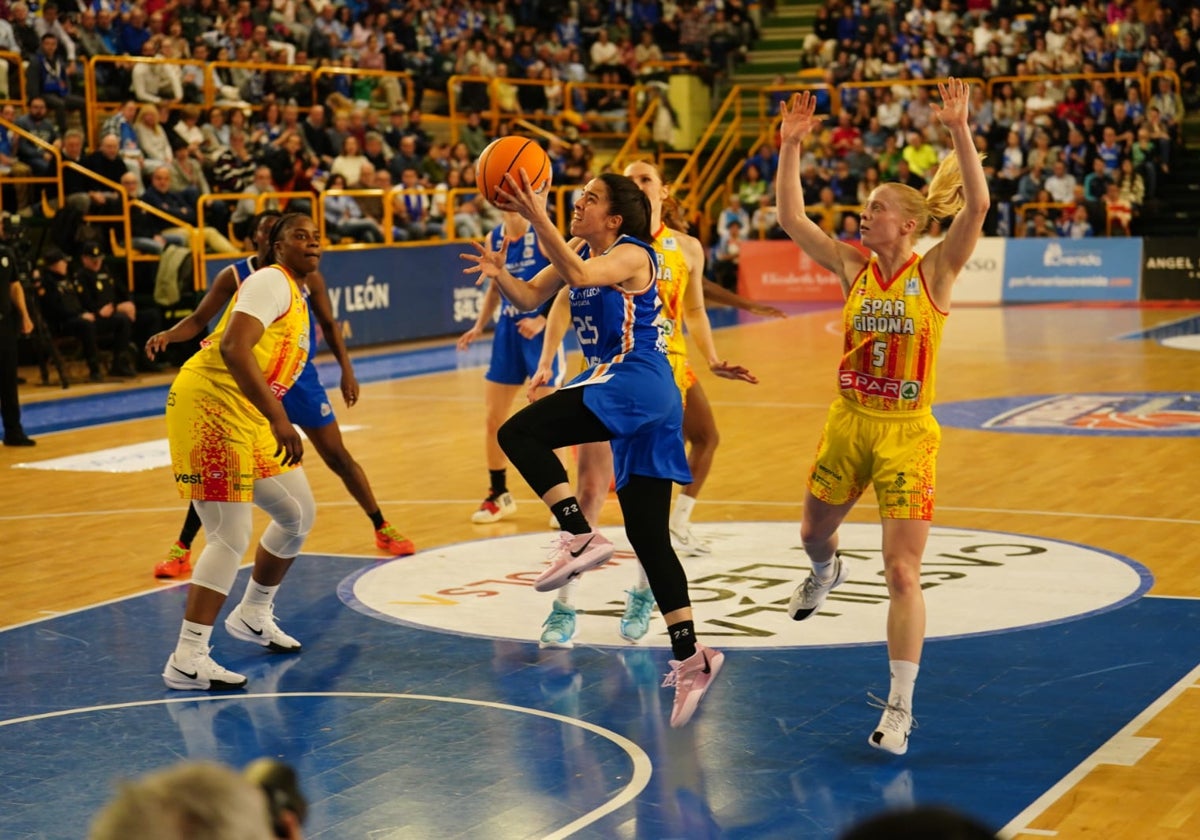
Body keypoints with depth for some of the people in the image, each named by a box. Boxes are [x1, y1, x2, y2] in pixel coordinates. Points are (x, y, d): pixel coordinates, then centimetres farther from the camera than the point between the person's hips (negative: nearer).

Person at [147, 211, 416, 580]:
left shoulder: (307, 277, -6)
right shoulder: (234, 277, -10)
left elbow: (328, 324, 5)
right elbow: (198, 320, -8)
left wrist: (346, 370, -1)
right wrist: (168, 335, -28)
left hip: (299, 378, 1)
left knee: (338, 456, 6)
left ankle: (382, 529, 24)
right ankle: (182, 548, 3)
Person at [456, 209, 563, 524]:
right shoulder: (493, 239, 6)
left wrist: (542, 320, -21)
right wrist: (479, 326, 9)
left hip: (541, 332, -5)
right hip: (507, 331, 5)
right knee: (493, 419, 6)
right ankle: (499, 496, 22)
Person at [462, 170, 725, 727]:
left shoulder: (631, 255, -9)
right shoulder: (580, 251, 17)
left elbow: (581, 276, -29)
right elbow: (529, 297, 11)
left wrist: (537, 219, -35)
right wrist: (498, 273, -8)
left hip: (636, 384, -10)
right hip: (623, 393, 10)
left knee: (519, 432, -20)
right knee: (648, 536, 7)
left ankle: (580, 536, -20)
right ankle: (690, 659, 8)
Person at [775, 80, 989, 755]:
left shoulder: (935, 271, -7)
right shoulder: (853, 267, 3)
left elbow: (977, 206, -21)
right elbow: (792, 219, 1)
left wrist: (960, 131, -29)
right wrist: (791, 147, -4)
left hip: (907, 434, -4)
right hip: (848, 425, 5)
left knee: (902, 572, -7)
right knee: (813, 534, 23)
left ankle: (900, 706, 0)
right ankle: (826, 571, 62)